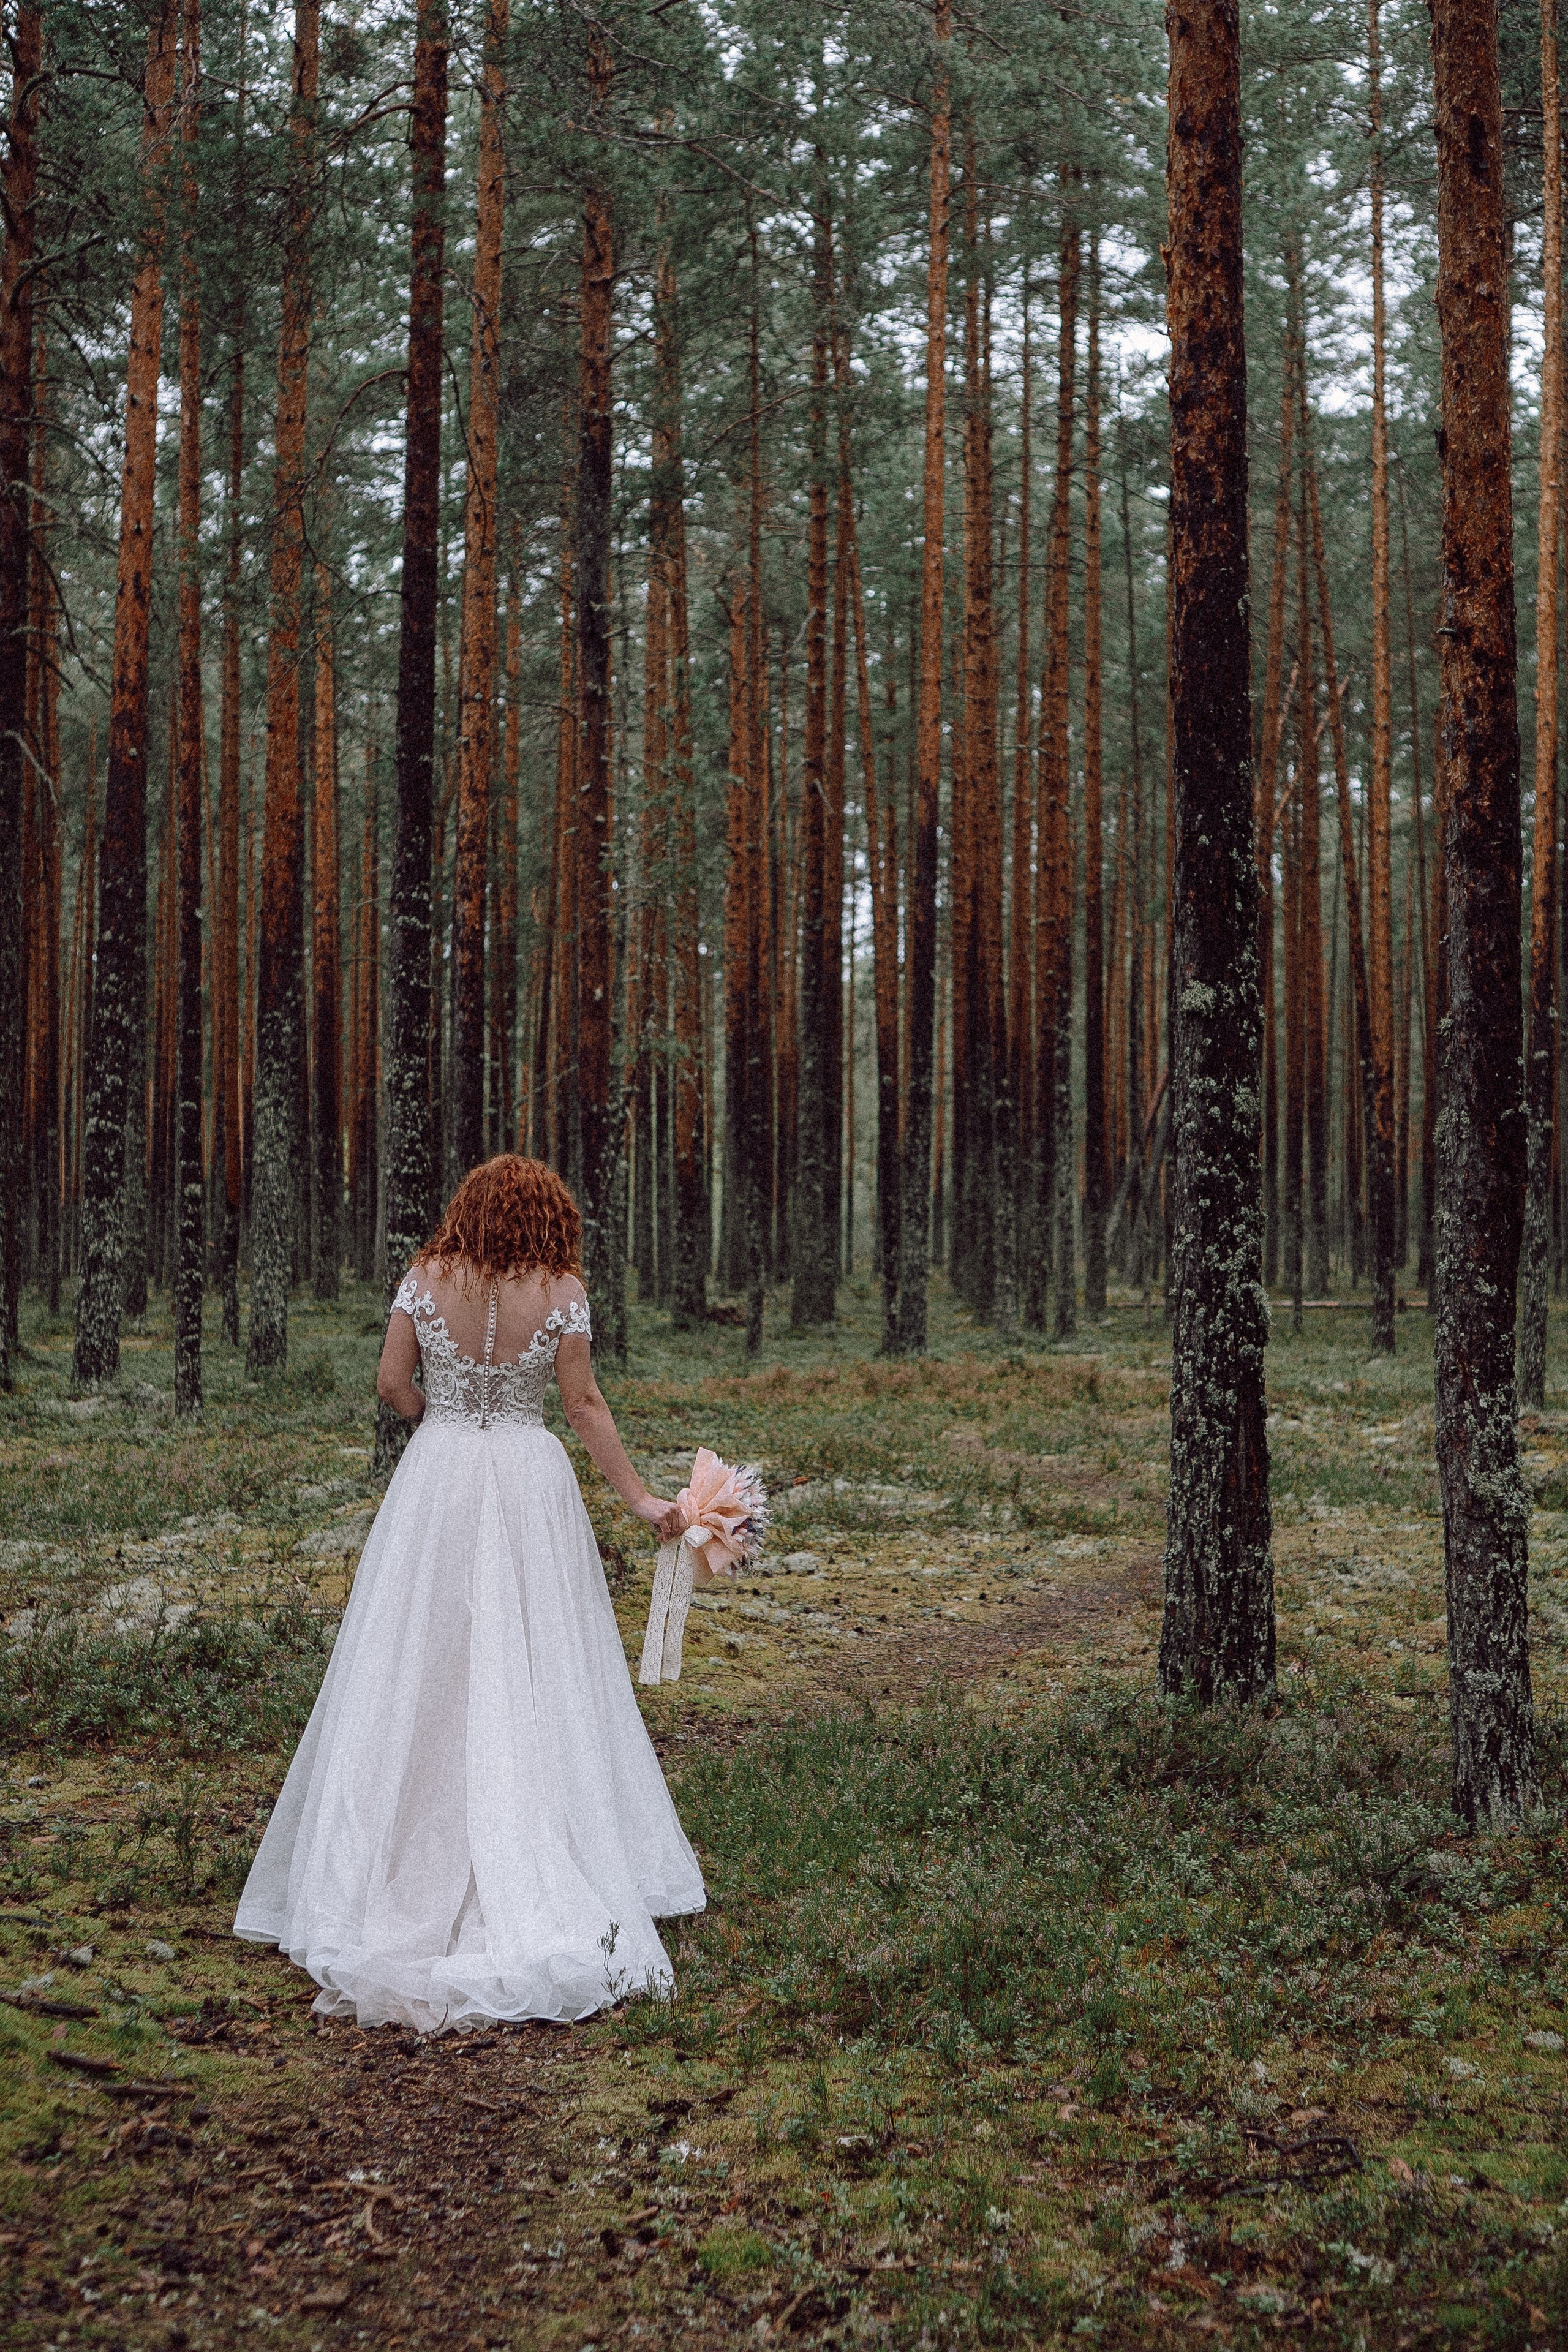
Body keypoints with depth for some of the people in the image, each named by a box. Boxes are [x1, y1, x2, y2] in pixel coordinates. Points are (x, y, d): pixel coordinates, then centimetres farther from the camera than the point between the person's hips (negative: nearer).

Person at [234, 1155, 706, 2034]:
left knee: (418, 1676, 8)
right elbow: (585, 1405, -5)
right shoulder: (561, 1290, -5)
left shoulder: (426, 1280, -2)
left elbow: (392, 1383, 0)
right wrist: (641, 1499, 2)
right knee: (534, 1679, 5)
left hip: (437, 1476, 1)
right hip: (532, 1481, -1)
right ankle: (537, 1877, 6)